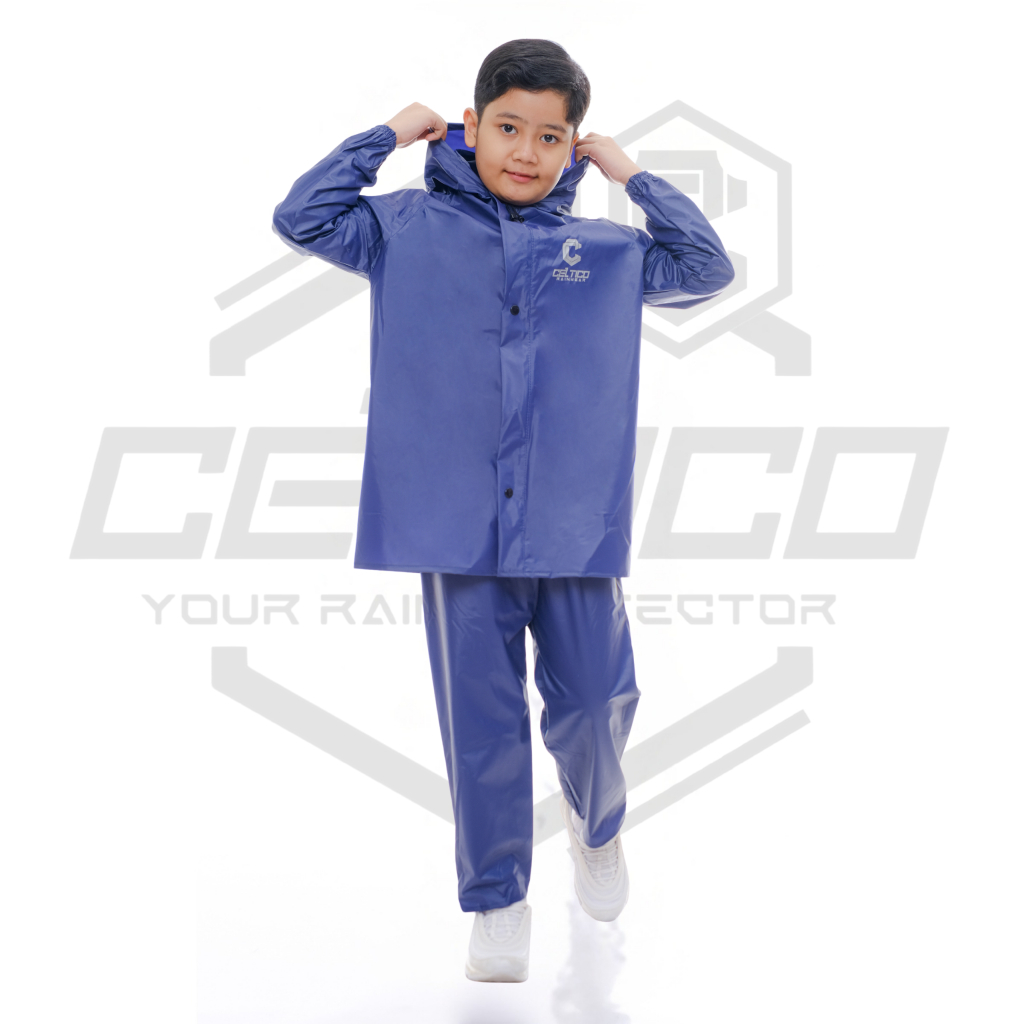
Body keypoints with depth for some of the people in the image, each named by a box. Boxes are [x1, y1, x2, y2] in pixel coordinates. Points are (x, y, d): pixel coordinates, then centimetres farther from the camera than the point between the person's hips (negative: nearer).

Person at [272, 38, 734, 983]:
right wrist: (390, 134, 5)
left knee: (596, 703, 5)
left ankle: (597, 825, 38)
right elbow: (303, 216, 2)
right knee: (482, 724, 3)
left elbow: (706, 266, 9)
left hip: (578, 523, 1)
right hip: (457, 527, -1)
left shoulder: (606, 252, 11)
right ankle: (497, 901, 18)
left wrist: (628, 172, 9)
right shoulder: (411, 229, 7)